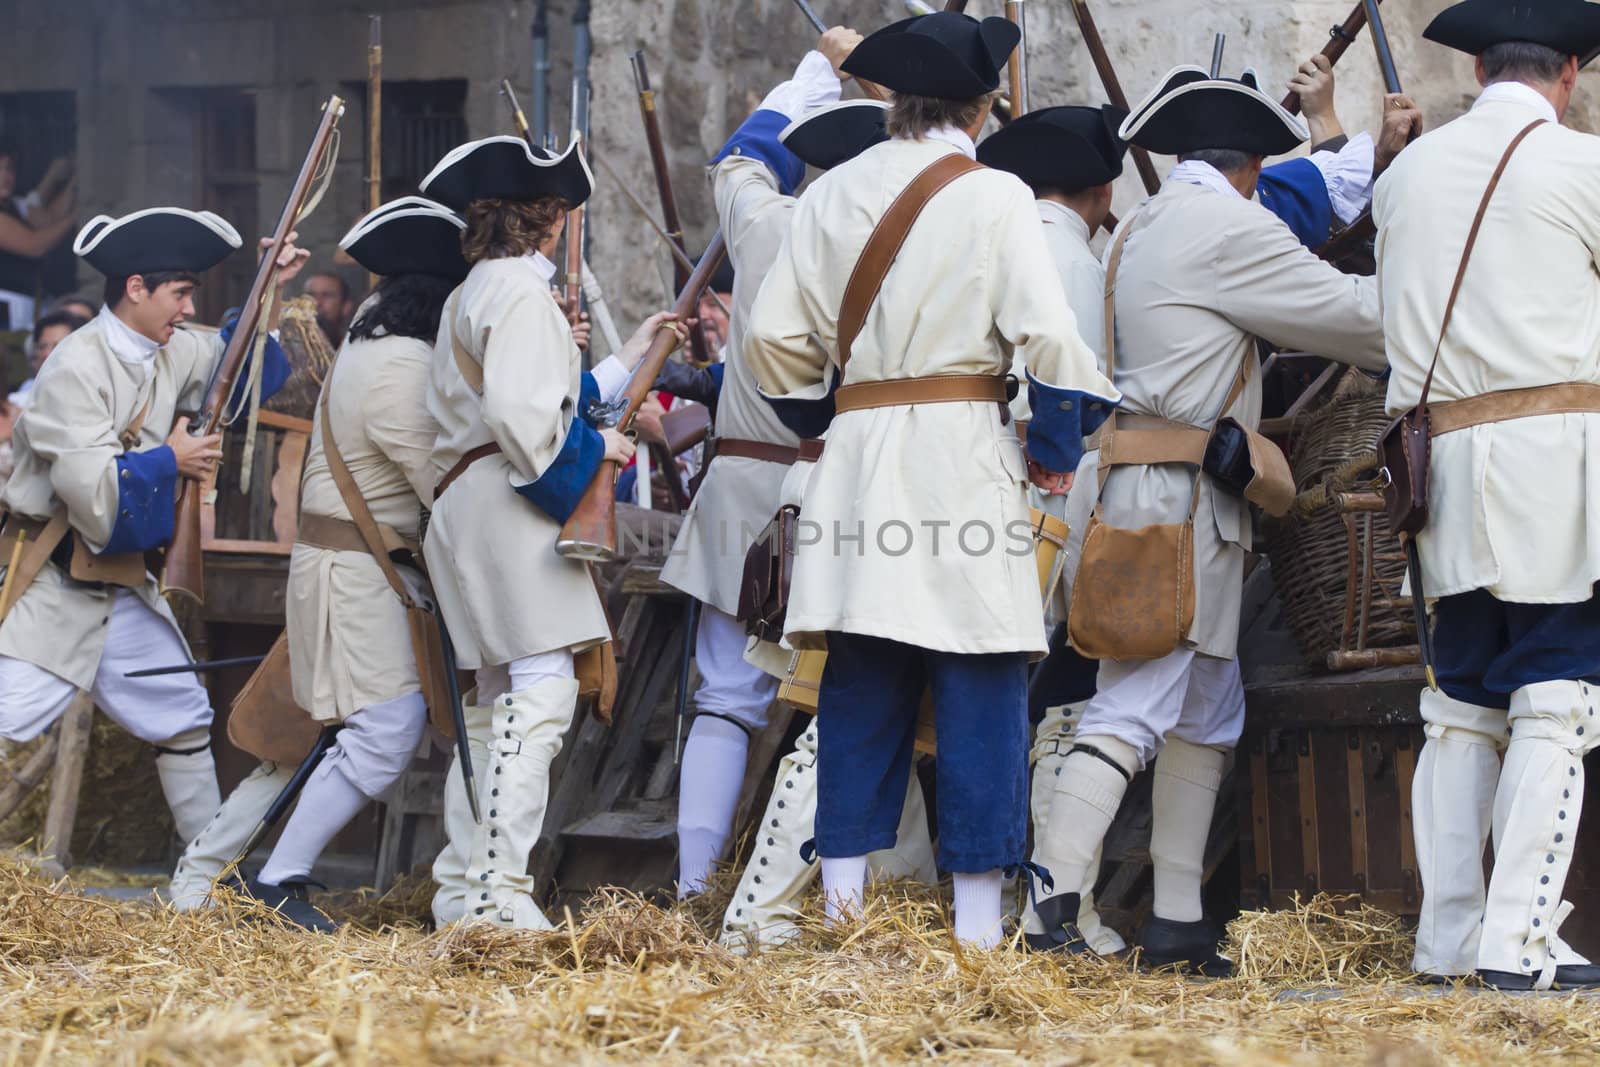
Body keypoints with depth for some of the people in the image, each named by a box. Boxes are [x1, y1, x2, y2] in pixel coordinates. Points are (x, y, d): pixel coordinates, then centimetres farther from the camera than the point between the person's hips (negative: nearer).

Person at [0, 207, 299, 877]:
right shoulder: (78, 364, -17)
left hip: (122, 582, 8)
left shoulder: (170, 353, 6)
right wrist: (170, 461, -13)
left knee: (184, 719, 14)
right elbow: (86, 483, -25)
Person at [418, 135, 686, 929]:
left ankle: (461, 888, 13)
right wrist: (593, 447, -7)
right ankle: (497, 892, -24)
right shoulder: (520, 291, -8)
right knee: (540, 690, -16)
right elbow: (520, 416, -20)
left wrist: (622, 364, 33)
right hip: (510, 505, -11)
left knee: (496, 700, 14)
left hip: (466, 509, 11)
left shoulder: (473, 293, 24)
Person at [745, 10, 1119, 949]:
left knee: (864, 676, 9)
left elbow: (776, 338, 9)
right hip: (965, 453, -4)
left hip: (857, 454, 4)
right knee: (981, 679, -1)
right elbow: (1048, 335, -12)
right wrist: (1057, 447, 1)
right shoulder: (996, 198, -5)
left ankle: (843, 881, 5)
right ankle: (978, 908, -2)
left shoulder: (832, 196, 8)